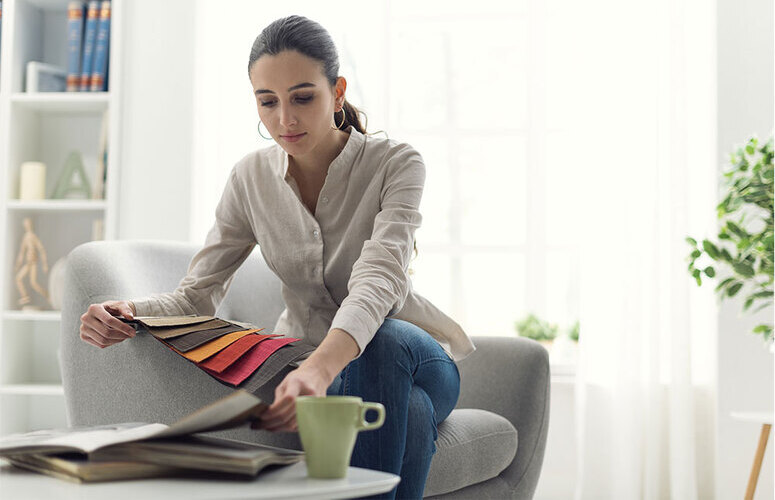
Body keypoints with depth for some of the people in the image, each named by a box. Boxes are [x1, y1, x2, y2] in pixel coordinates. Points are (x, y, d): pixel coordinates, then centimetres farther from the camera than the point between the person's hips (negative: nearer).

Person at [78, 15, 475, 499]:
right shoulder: (252, 178, -3)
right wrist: (130, 314, -28)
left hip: (413, 357, -1)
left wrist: (322, 366, -53)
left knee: (390, 341, -40)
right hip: (312, 364, 1)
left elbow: (378, 280, -33)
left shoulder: (396, 163, -15)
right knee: (406, 412, -36)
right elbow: (197, 295, -4)